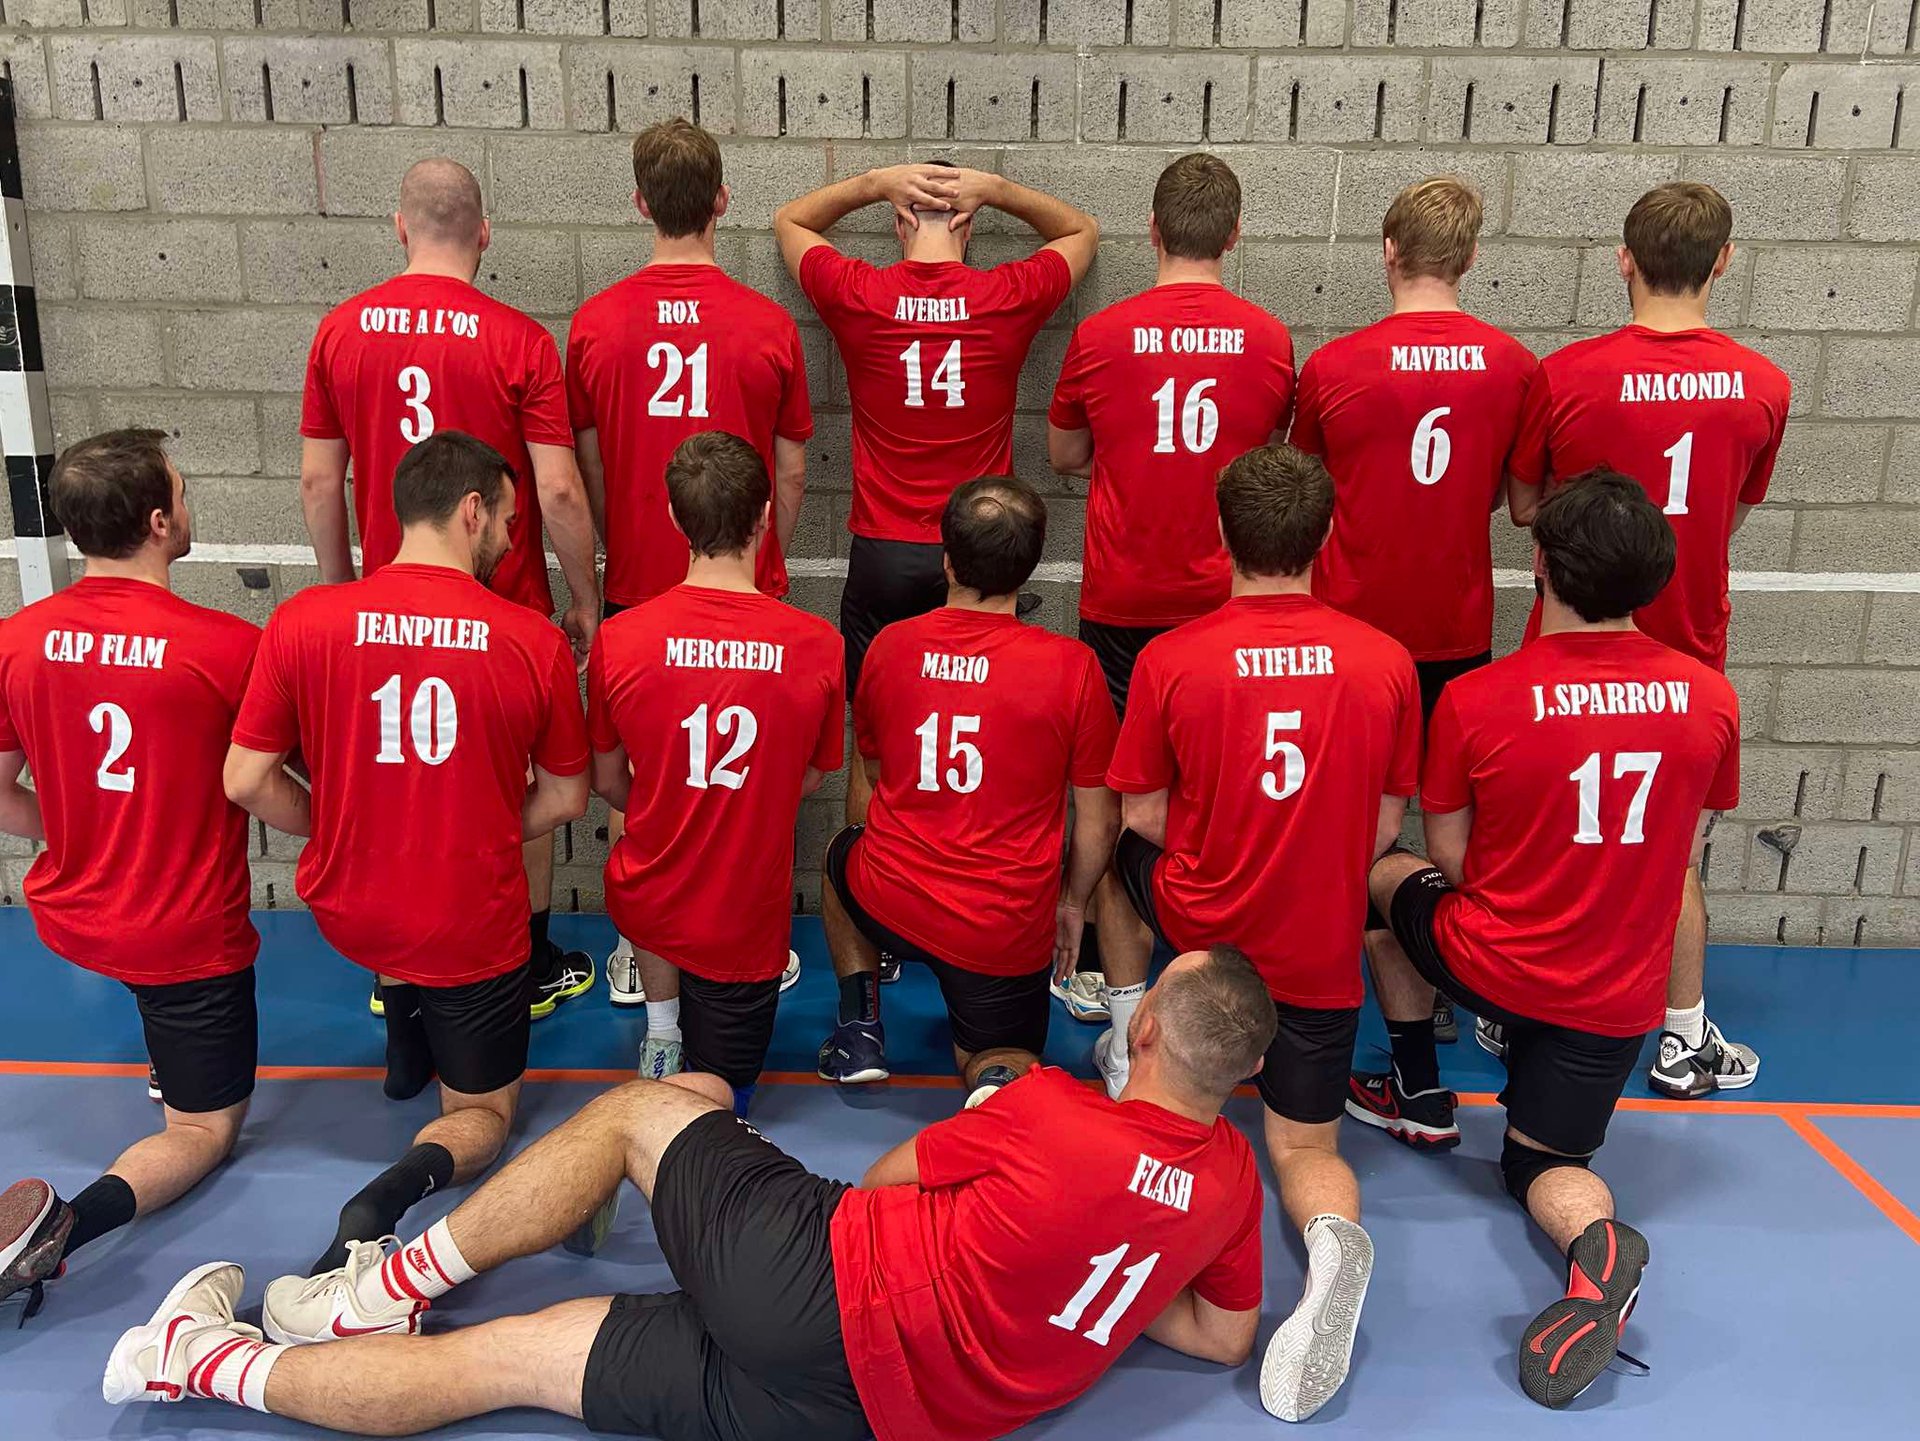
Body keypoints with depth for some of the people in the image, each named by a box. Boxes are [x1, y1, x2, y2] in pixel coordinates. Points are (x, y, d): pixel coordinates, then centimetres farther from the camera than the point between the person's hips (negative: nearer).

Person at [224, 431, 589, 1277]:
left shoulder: (301, 621, -12)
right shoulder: (535, 641, -15)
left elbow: (246, 781, -6)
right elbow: (565, 800, -4)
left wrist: (337, 832, 11)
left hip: (348, 913, 3)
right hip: (474, 929, -3)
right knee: (482, 1113, 19)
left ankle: (407, 1042, 42)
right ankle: (411, 1176, -12)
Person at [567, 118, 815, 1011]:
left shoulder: (595, 323, -5)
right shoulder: (769, 325, -8)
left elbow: (587, 469, 3)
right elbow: (791, 471, 0)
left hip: (636, 594, 1)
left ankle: (643, 962, 26)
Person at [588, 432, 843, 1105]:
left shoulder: (618, 638, -15)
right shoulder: (819, 646, -17)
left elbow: (608, 783, 1)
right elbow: (807, 782, 0)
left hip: (644, 906, 0)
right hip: (747, 925, 1)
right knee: (719, 1099, 28)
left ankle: (661, 1029, 28)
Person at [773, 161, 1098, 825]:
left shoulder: (857, 296, -4)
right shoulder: (1009, 297, -4)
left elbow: (789, 219, 18)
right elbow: (1083, 230, 18)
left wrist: (874, 181, 6)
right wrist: (995, 187, 6)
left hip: (882, 556, 0)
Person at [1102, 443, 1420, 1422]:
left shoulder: (1169, 659, -14)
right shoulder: (1387, 662, -9)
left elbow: (1141, 815, -6)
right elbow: (1383, 828, 0)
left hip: (1197, 922, -1)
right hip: (1322, 950, 1)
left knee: (1117, 860, 32)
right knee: (1305, 1147, 18)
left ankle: (1128, 1053, 36)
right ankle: (1331, 1237, -16)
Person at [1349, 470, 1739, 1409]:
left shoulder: (1475, 700, -20)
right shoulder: (1709, 698, -9)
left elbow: (1451, 861, -7)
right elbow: (1686, 848, 5)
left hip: (1488, 967, -3)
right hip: (1621, 997, 3)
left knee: (1385, 873, 28)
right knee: (1543, 1163, 23)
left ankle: (1421, 1100, 32)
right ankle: (1597, 1242, -14)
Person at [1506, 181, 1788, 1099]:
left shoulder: (1566, 376, -16)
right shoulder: (1763, 385, -7)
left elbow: (1524, 506, -4)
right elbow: (1734, 515, 7)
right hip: (1687, 651, 2)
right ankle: (1685, 1040, 29)